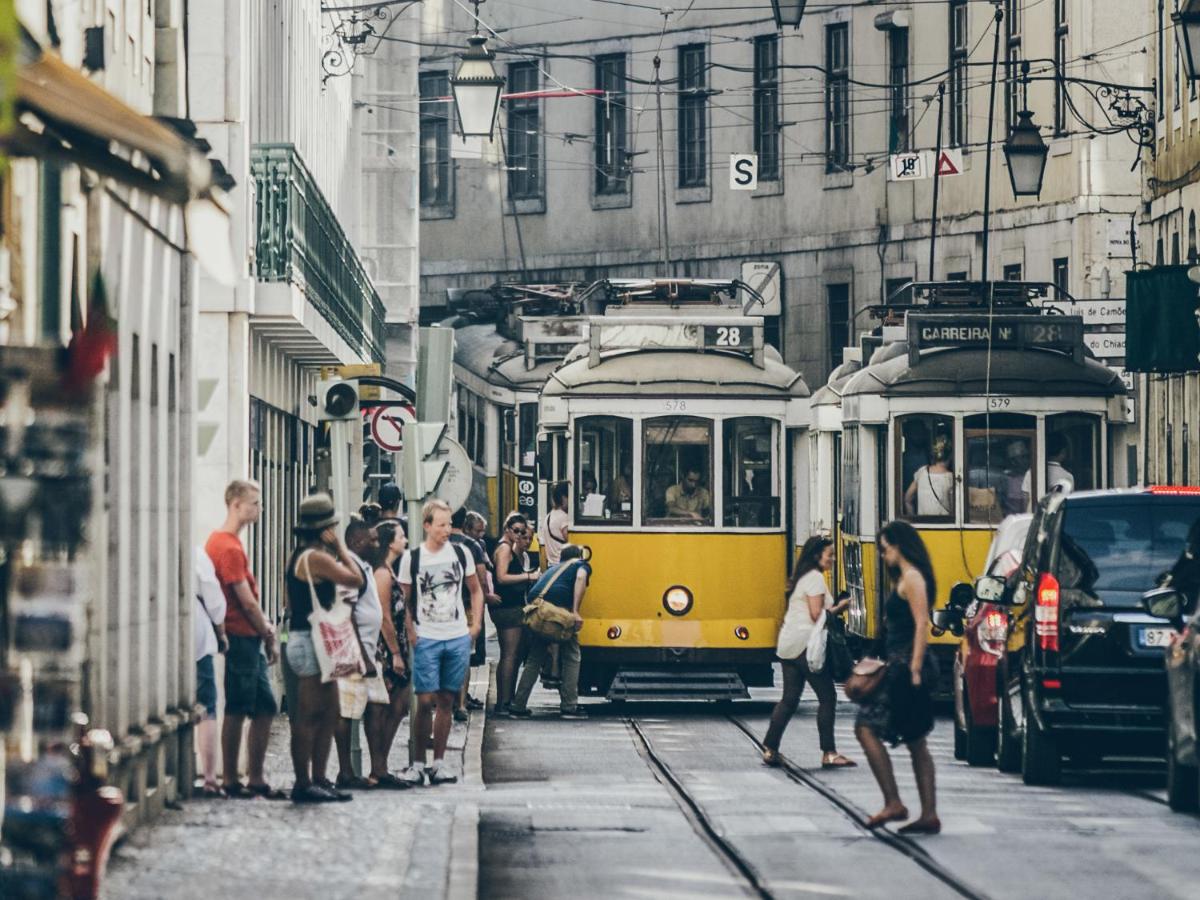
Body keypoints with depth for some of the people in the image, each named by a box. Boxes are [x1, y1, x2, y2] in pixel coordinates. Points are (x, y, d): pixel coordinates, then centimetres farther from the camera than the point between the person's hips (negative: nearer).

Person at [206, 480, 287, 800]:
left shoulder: (223, 541, 16)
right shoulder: (229, 547, -15)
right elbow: (246, 600, -15)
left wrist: (265, 629, 8)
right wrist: (269, 635, -5)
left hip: (248, 641, 10)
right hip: (241, 638, -10)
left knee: (265, 708, 11)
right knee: (237, 710, -3)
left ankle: (256, 779, 14)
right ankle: (231, 780, 3)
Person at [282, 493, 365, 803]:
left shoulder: (299, 557, 15)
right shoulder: (316, 558, -16)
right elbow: (356, 579, -15)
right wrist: (340, 547, -5)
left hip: (306, 640, 11)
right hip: (310, 642, -11)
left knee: (329, 714, 13)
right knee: (309, 717, -7)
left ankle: (318, 780, 17)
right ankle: (303, 783, -5)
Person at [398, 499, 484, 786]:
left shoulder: (459, 553, 5)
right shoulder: (412, 558, -3)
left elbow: (476, 590, 16)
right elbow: (405, 600, 1)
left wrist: (475, 625, 9)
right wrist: (410, 632, -9)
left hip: (458, 638, 3)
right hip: (426, 640, -3)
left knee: (446, 700, 7)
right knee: (425, 701, -7)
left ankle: (439, 762, 13)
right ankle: (418, 763, 0)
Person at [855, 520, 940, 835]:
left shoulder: (912, 578, -11)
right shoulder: (903, 578, 18)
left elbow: (922, 625, -18)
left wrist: (914, 670, -23)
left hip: (906, 666, -10)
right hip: (899, 667, 10)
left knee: (867, 729, -10)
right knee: (916, 743, 9)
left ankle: (893, 803, -12)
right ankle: (929, 815, 9)